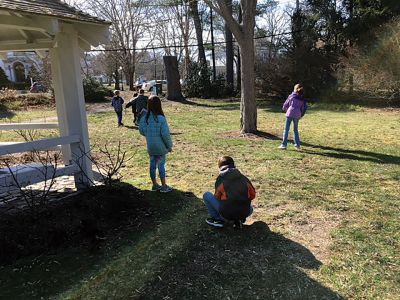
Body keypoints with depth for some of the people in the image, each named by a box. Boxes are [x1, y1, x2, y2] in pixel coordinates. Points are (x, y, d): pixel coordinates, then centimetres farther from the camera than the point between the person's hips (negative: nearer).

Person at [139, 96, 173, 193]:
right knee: (161, 165, 7)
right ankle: (164, 186, 17)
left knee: (152, 165, 14)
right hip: (160, 147, -4)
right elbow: (165, 134, -18)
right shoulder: (161, 118, -20)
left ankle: (155, 185, 28)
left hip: (150, 147, 4)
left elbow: (142, 131, 2)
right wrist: (169, 145, -5)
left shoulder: (145, 117, -7)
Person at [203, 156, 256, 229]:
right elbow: (252, 195, 14)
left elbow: (217, 197, 9)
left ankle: (217, 219, 13)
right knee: (250, 209, 42)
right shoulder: (244, 178, 7)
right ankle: (238, 220, 11)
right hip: (244, 213, 3)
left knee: (206, 195, 15)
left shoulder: (221, 179, -1)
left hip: (227, 214, -3)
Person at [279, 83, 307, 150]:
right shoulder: (302, 99, 11)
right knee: (296, 130, 18)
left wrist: (285, 109, 27)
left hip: (290, 114, -3)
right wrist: (300, 115, 23)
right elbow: (303, 108, 12)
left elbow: (285, 105, 7)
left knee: (286, 129, -1)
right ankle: (297, 144, 19)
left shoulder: (291, 96, 4)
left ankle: (284, 145, -6)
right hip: (297, 115, 4)